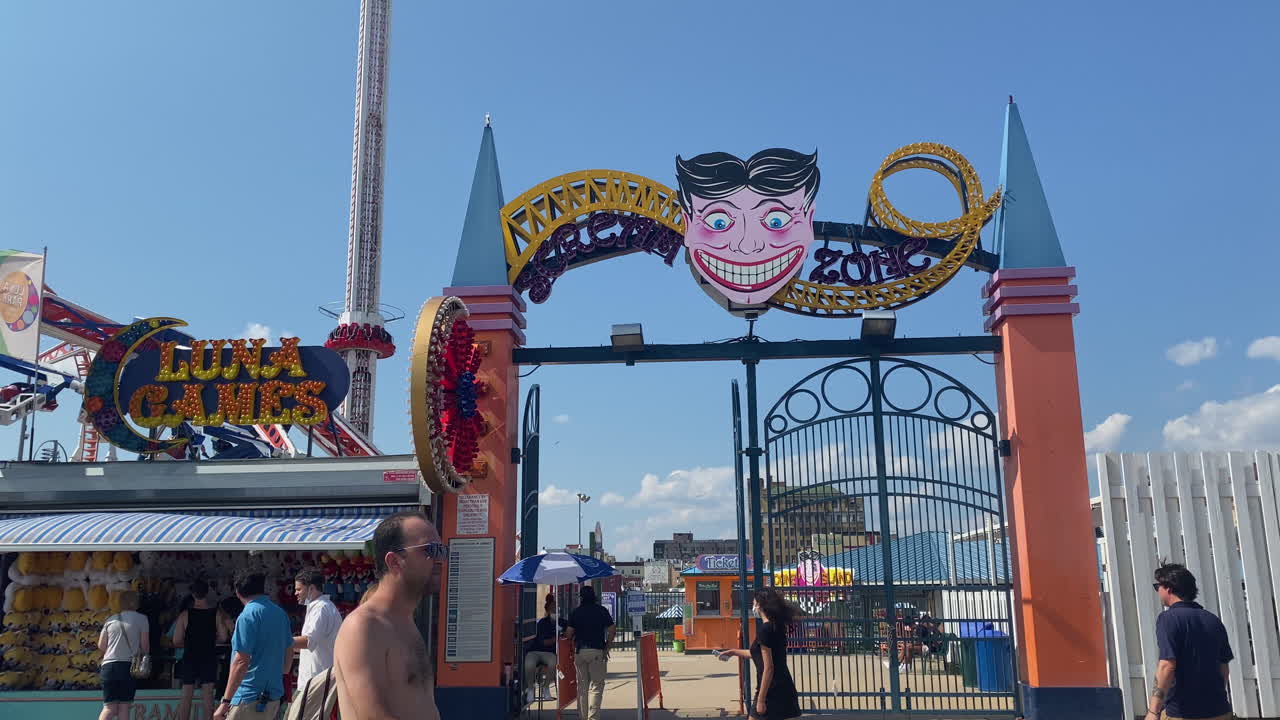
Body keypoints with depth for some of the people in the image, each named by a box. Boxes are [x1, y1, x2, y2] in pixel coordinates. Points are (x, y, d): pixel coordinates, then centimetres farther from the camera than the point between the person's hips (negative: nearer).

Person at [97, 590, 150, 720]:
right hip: (129, 665, -3)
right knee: (124, 707, 3)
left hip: (109, 665, 3)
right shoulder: (141, 619, 1)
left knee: (109, 708, 4)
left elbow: (101, 645, 11)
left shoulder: (110, 620, 11)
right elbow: (145, 645, 1)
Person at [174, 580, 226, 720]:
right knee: (208, 694, 6)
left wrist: (189, 643, 12)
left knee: (186, 695, 8)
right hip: (209, 658, 0)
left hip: (190, 658, 0)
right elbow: (222, 637, -3)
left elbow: (176, 642, -7)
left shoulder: (185, 615, -8)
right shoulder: (216, 613, -7)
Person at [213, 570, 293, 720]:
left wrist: (225, 702, -18)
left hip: (250, 698, -8)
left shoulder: (248, 615, -13)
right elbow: (289, 649, 19)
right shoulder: (280, 613, 9)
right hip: (273, 696, 8)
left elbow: (241, 661, -20)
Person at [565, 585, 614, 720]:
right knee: (597, 685, 0)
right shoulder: (601, 610, 0)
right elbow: (611, 631, -4)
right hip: (597, 651, -2)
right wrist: (607, 647, 6)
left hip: (579, 651, 2)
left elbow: (569, 633, 0)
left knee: (582, 685, 11)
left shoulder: (576, 612, 3)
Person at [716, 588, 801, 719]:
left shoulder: (765, 630, -15)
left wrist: (761, 700, -15)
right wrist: (733, 652, 36)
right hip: (783, 689, 8)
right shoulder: (777, 627, 12)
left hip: (772, 692, -8)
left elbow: (768, 668, -18)